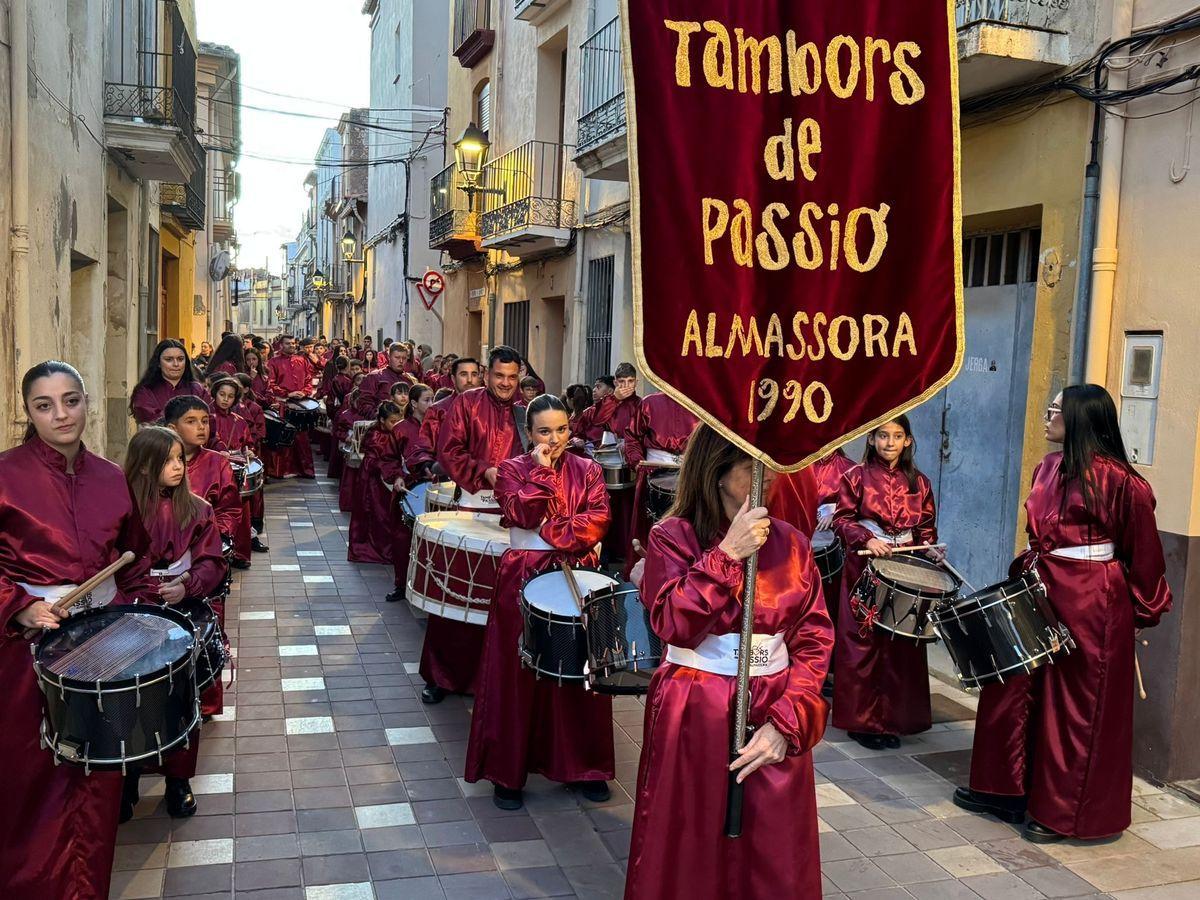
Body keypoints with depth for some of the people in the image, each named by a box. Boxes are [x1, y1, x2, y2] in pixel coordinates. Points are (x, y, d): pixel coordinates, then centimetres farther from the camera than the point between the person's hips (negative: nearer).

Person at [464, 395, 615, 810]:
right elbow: (521, 514, -13)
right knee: (518, 675, 2)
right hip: (524, 579, -2)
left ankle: (583, 765, 20)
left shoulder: (587, 471, 7)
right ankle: (507, 771, 12)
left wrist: (551, 535, -14)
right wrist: (542, 471, -14)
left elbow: (597, 519, -6)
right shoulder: (512, 470, 3)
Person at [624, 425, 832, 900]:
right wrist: (727, 554, -20)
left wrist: (786, 723, -10)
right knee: (691, 859, 8)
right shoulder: (673, 537, -6)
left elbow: (814, 641, 1)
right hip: (695, 718, -3)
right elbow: (675, 626, -17)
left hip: (774, 719, 3)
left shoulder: (791, 542, 3)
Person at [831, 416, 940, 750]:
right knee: (864, 644, -2)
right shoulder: (857, 477, -1)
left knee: (901, 646, 4)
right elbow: (842, 519, -3)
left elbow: (927, 526, 14)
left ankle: (892, 719, 15)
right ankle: (861, 720, 7)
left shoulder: (919, 482, 9)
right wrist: (867, 539, -18)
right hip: (866, 569, -3)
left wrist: (930, 548, -5)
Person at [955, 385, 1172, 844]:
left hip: (1091, 603, -8)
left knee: (1077, 707, 5)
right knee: (1012, 686, 11)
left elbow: (1143, 551, -7)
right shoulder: (1049, 468, 9)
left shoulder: (1117, 480, -14)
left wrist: (1146, 611, -1)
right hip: (1043, 591, 8)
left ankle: (1063, 813, 19)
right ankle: (1002, 788, 27)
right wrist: (1025, 570, 11)